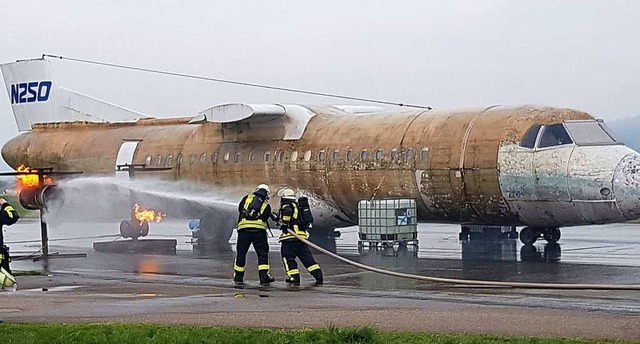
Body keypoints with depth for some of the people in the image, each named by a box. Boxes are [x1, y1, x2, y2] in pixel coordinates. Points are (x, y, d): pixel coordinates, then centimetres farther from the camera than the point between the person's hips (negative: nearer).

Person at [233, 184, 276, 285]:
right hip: (259, 229, -1)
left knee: (241, 253, 11)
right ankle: (264, 276, -3)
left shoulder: (247, 198, 17)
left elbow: (240, 209, 23)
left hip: (244, 228, 1)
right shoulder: (267, 205, 17)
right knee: (263, 253, 5)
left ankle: (238, 277, 17)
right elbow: (265, 218, 15)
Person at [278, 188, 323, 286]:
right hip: (302, 236, 8)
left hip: (290, 237, -8)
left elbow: (287, 211, -26)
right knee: (307, 257, 6)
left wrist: (284, 224, -18)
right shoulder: (298, 206, 25)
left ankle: (295, 277, -3)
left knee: (288, 257, 1)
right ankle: (318, 275, -2)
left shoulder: (286, 205, -1)